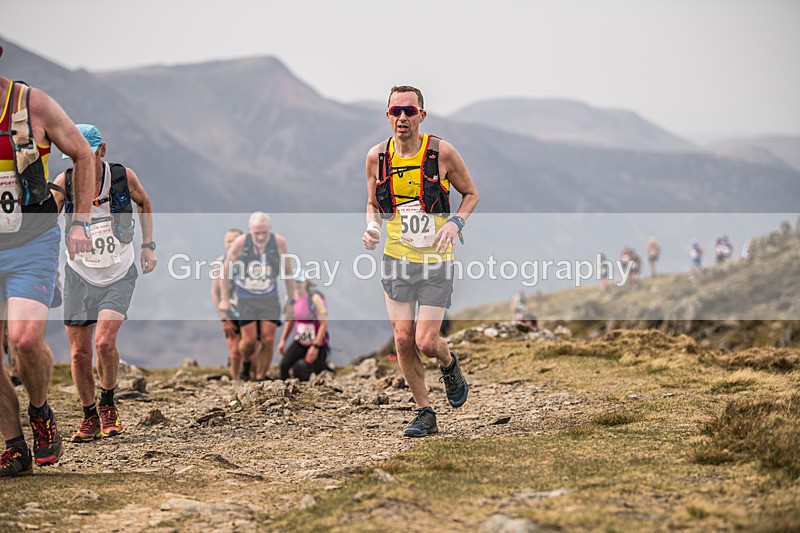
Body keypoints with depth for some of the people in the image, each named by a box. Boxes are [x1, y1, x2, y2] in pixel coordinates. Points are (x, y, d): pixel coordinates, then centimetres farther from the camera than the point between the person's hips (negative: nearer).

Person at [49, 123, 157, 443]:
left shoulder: (124, 177, -11)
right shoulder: (63, 183, -13)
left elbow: (144, 203, 11)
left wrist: (148, 245, 5)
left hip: (119, 276, -1)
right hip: (80, 276, 1)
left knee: (105, 342, -19)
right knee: (79, 353, 1)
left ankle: (108, 405, 7)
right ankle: (89, 417, 23)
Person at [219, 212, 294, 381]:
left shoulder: (279, 242, -12)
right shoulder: (240, 243, -16)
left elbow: (288, 272, 2)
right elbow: (225, 270, -2)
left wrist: (291, 301, 4)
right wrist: (224, 299, -1)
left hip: (269, 298, 2)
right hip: (245, 298, -2)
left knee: (268, 341, -6)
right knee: (249, 340, -9)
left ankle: (260, 379, 9)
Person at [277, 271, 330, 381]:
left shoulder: (314, 298, -20)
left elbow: (324, 324, -19)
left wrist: (315, 346, -21)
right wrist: (282, 340, 10)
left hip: (318, 343, -6)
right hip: (300, 342, 6)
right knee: (284, 365, -13)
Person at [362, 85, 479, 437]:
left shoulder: (442, 153, -9)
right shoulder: (377, 157, -1)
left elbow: (470, 193, 4)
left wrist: (456, 223, -14)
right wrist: (371, 228, -7)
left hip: (436, 262, -3)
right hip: (396, 261, 3)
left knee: (426, 343, -9)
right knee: (403, 340, -1)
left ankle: (449, 366, 28)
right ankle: (425, 414, 14)